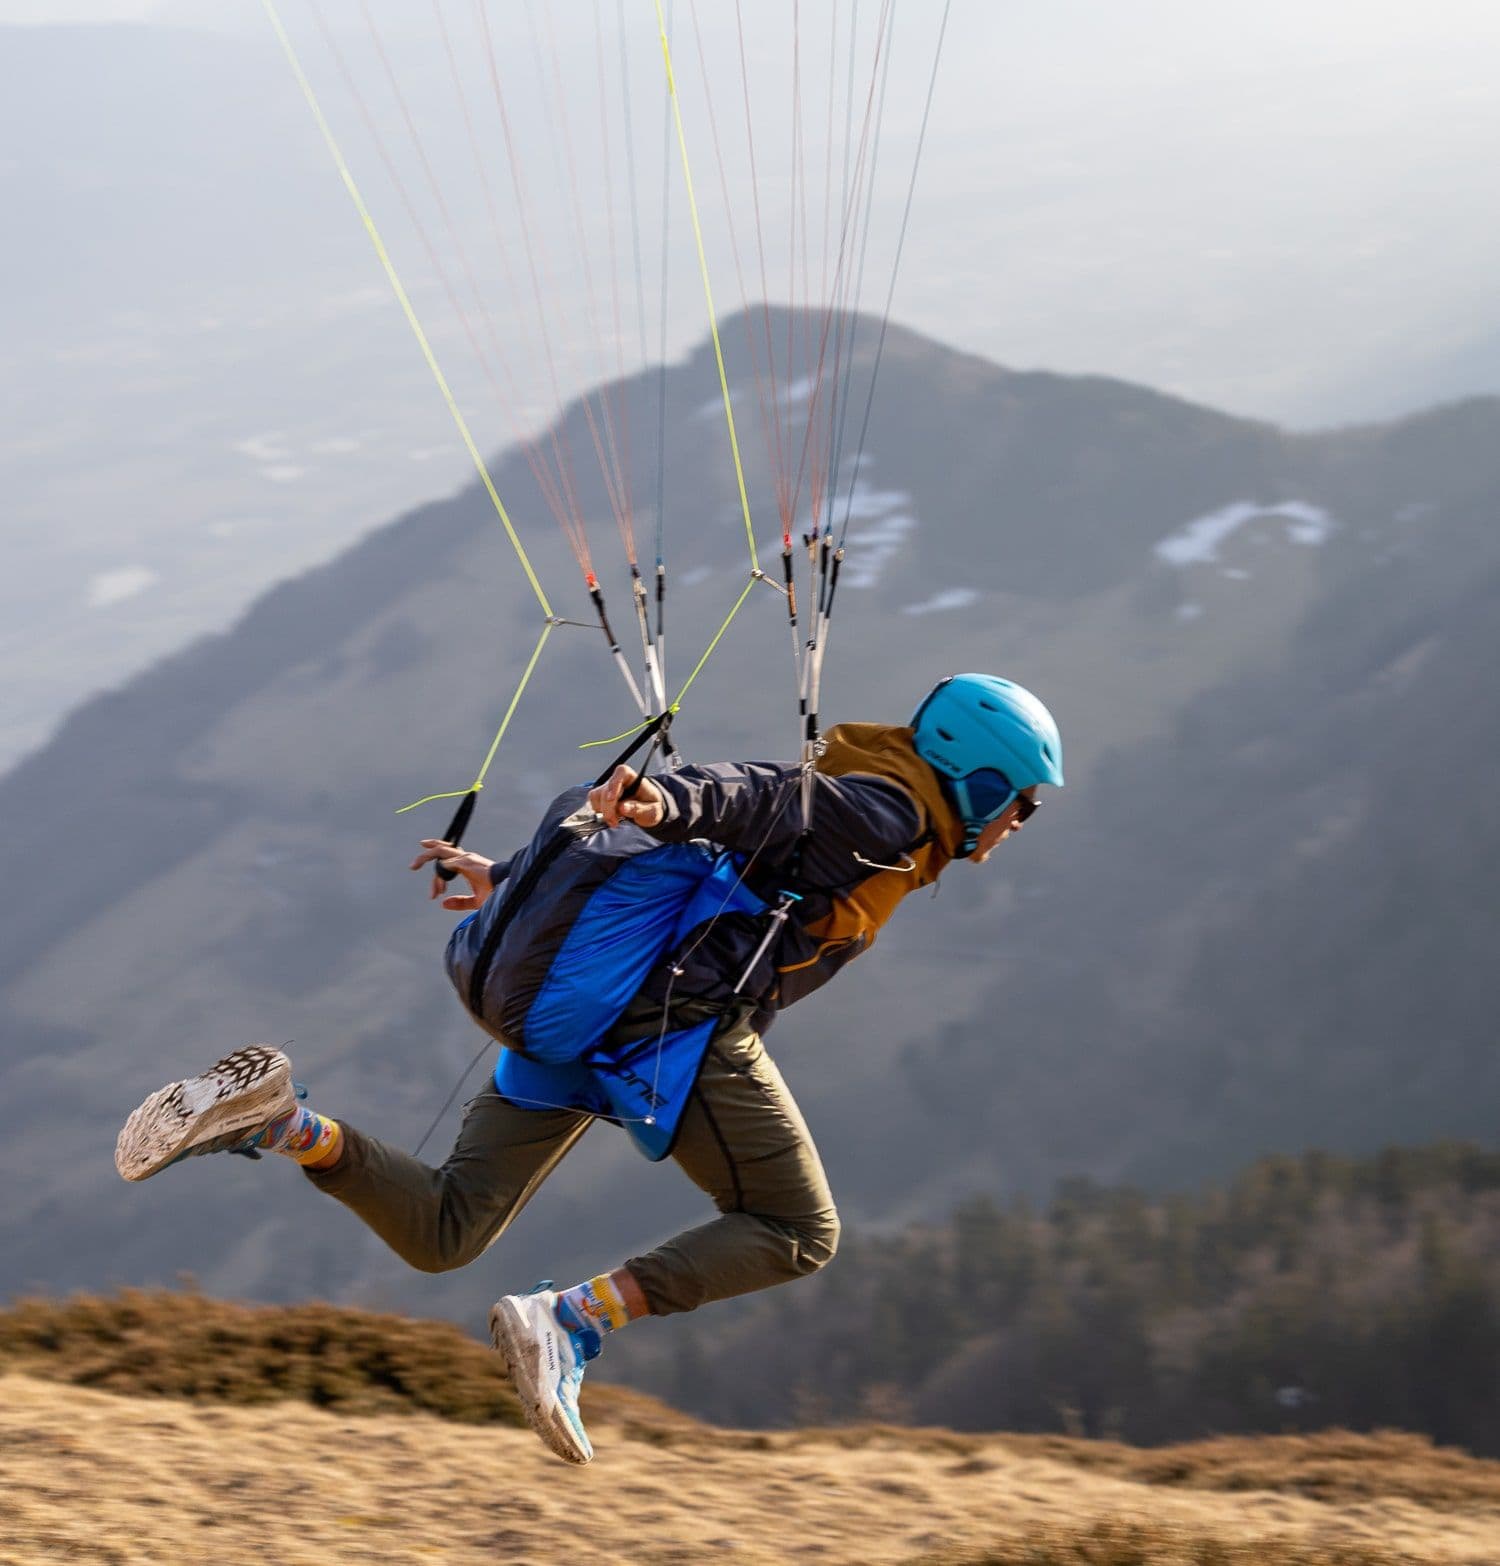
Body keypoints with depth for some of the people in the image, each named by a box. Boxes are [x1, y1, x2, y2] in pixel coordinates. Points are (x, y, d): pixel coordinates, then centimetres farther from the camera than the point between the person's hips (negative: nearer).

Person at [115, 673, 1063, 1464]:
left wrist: (516, 886, 23)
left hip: (574, 1006, 9)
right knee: (798, 1233, 3)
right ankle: (572, 1321, -13)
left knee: (441, 1235, 7)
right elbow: (763, 797, -16)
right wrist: (667, 802, -37)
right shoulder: (889, 819, 2)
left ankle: (276, 1118, -14)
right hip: (680, 1017, -9)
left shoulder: (842, 805, 29)